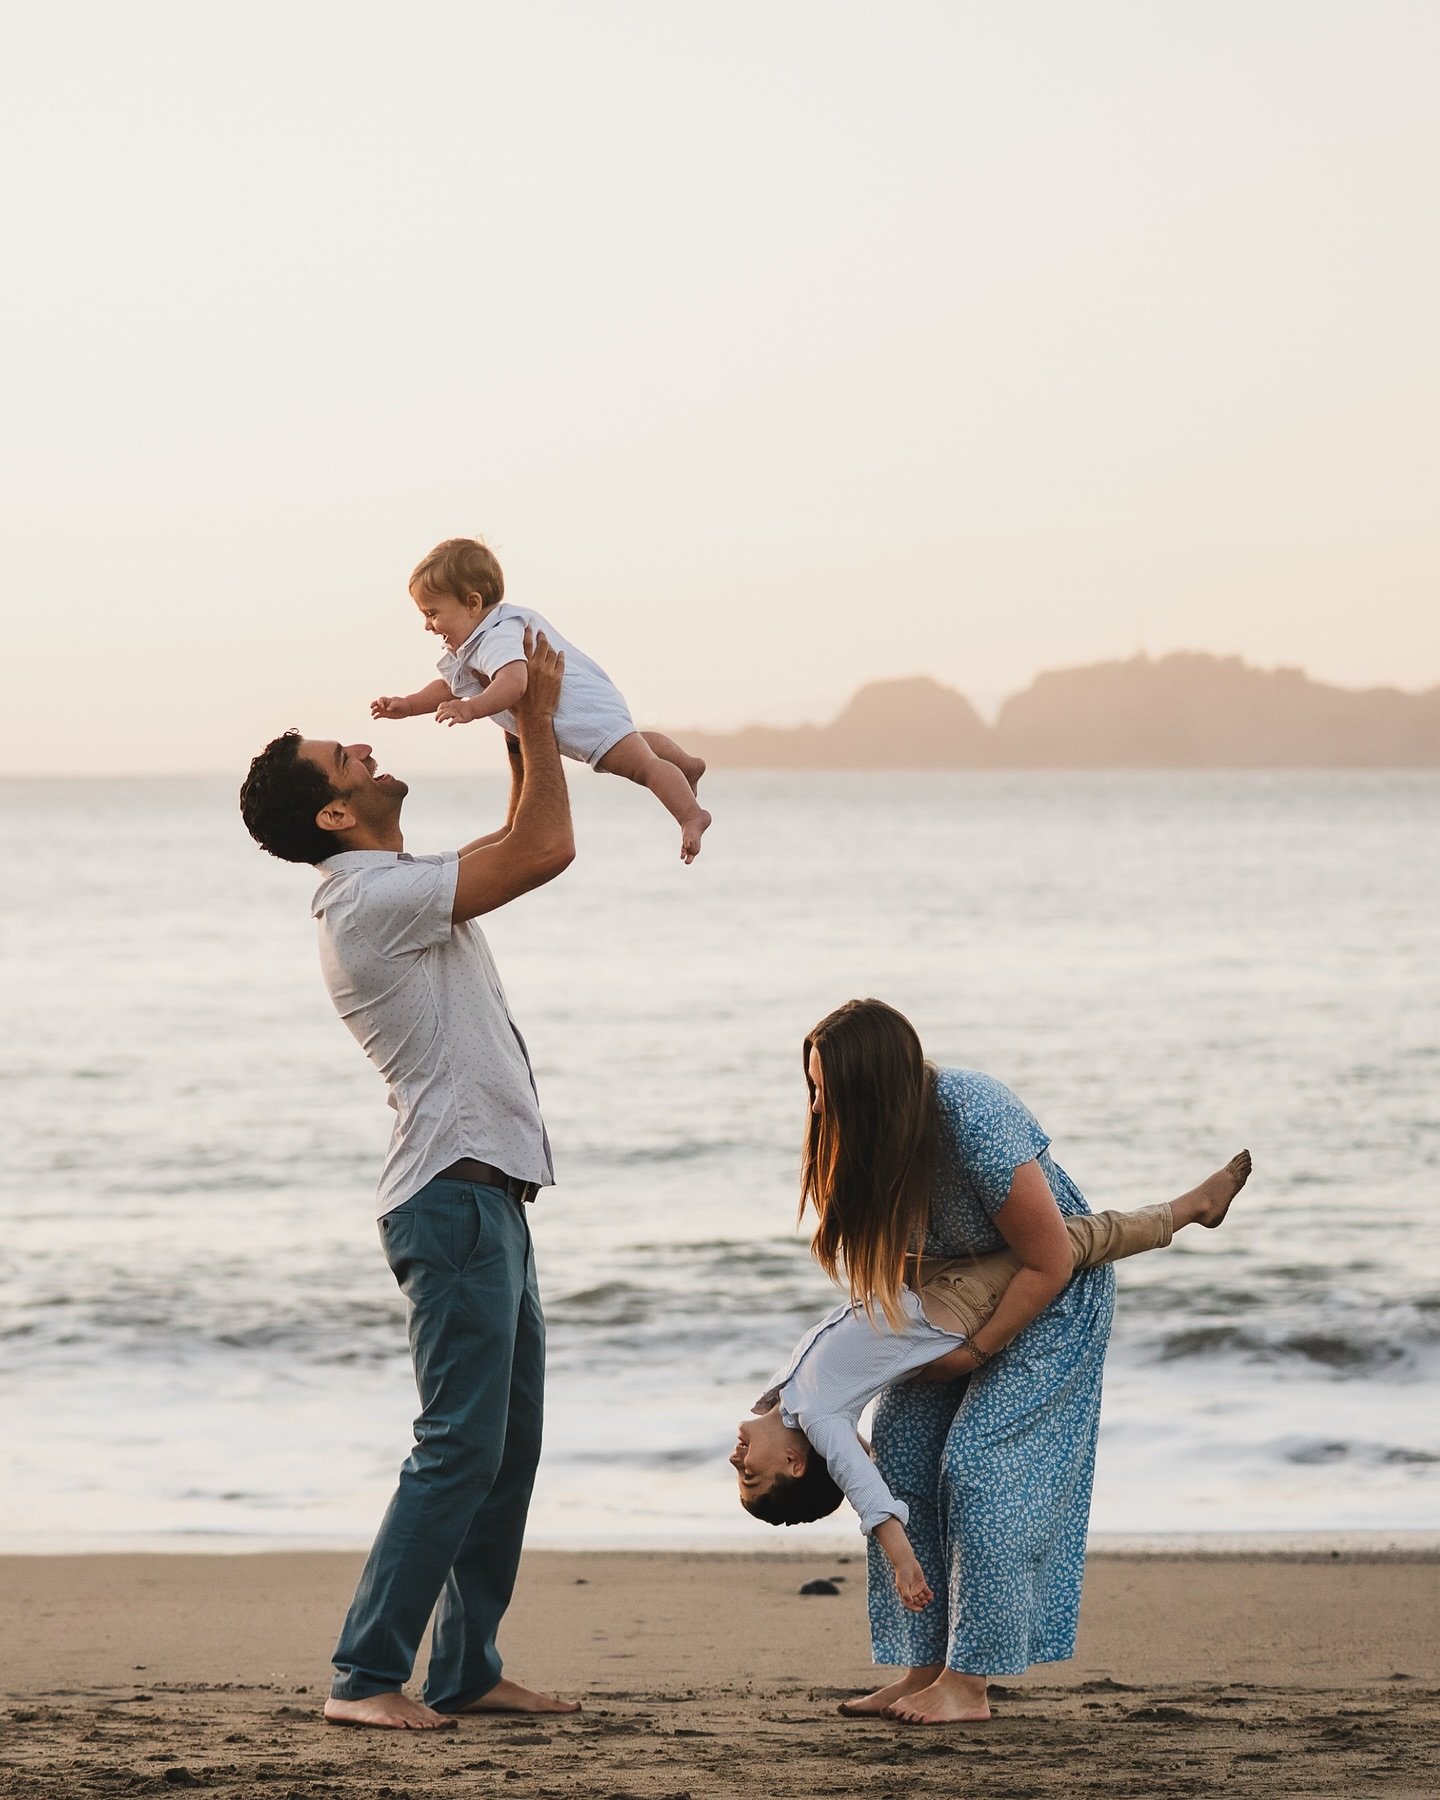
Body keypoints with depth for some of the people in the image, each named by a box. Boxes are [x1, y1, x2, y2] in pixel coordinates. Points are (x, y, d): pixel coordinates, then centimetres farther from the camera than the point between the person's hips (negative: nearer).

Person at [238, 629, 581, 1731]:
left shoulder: (394, 895, 17)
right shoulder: (375, 899, -15)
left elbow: (522, 850, 30)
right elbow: (546, 850, -17)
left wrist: (528, 730, 20)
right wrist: (538, 719, -6)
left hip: (488, 1199, 10)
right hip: (456, 1195, -10)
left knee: (508, 1445, 11)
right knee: (461, 1445, -13)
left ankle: (466, 1671, 14)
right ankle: (366, 1676, -13)